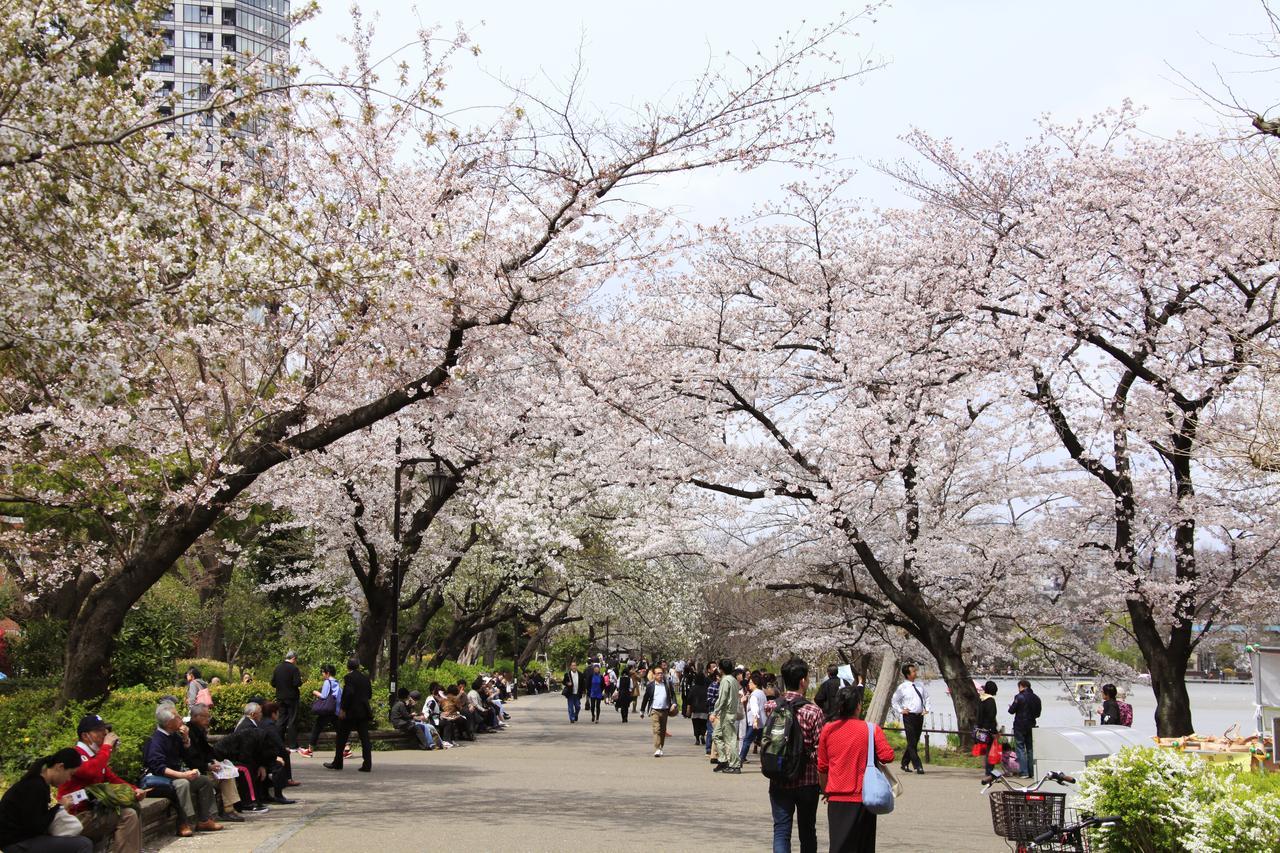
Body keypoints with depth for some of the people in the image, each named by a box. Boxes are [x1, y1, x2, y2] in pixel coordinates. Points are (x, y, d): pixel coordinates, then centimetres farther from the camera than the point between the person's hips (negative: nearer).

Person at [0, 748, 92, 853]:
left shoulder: (38, 781, 10)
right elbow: (36, 826, -21)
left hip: (23, 836, 10)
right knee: (84, 844, -19)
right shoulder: (35, 787, -20)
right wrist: (58, 806, -10)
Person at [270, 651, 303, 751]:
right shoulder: (294, 668, -14)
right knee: (292, 721, -1)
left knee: (281, 720, 12)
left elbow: (273, 683, 5)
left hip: (280, 698, 5)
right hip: (292, 698, -5)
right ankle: (292, 745, -1)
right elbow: (297, 683, -19)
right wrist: (301, 679, 1)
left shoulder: (277, 667, 4)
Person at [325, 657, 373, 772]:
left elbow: (348, 693, -21)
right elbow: (370, 695, 11)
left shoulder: (349, 677, -10)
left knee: (342, 737, 9)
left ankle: (337, 763, 17)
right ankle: (367, 765, -4)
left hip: (350, 711, -5)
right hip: (364, 712, 5)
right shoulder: (366, 678, 8)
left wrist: (343, 709, -15)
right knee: (365, 738, 3)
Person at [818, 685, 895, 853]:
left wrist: (824, 790, 22)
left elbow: (822, 766, 7)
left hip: (837, 798, 1)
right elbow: (887, 756, -14)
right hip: (863, 798, -1)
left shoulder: (828, 729, 1)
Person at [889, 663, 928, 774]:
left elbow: (926, 696, 25)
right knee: (912, 742, -9)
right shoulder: (902, 688, -6)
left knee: (914, 742, 11)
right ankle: (918, 766, -9)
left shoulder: (919, 686, 9)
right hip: (909, 716, -6)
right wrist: (901, 710, -5)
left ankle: (905, 764, 24)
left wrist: (927, 708, 13)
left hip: (919, 716, 6)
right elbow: (893, 701, 4)